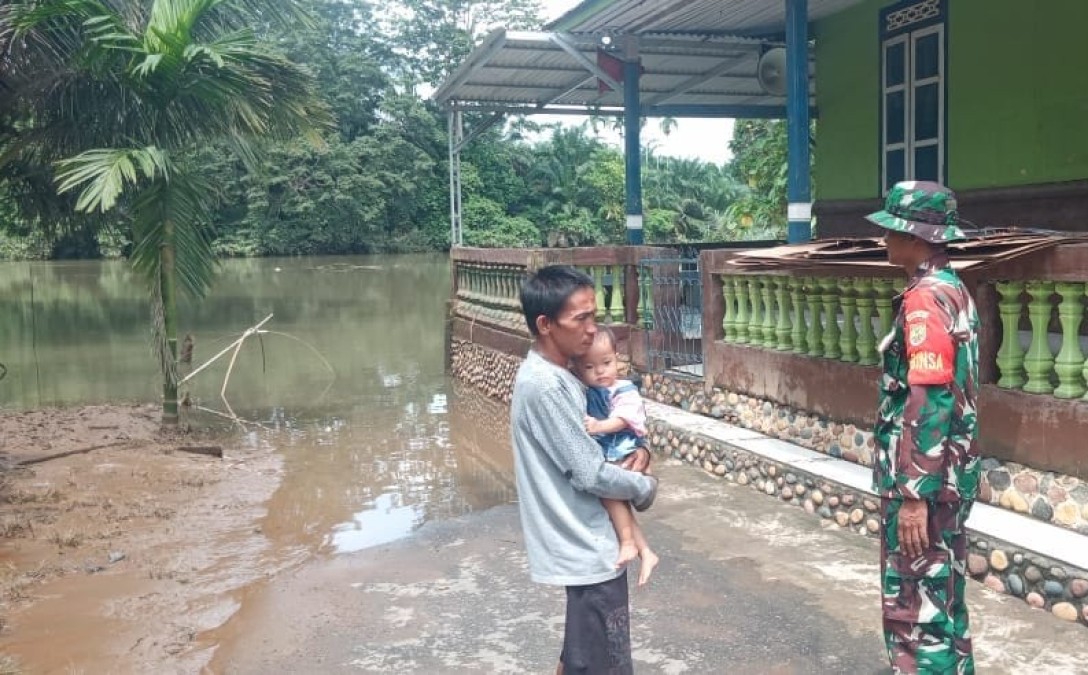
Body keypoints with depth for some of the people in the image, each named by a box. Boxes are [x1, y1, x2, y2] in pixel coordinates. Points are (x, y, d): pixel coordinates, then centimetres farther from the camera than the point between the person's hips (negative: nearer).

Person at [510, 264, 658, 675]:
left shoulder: (556, 375, 7)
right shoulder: (545, 386, -24)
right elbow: (591, 475, -23)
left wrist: (639, 450, -2)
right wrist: (646, 488, -5)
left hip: (583, 541, 10)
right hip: (589, 547, -10)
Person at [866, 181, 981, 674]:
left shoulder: (924, 299, -19)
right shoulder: (953, 290, 11)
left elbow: (928, 404, -25)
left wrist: (913, 495, -24)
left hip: (924, 479, -10)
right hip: (951, 473, 10)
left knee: (916, 598, 1)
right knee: (942, 590, 19)